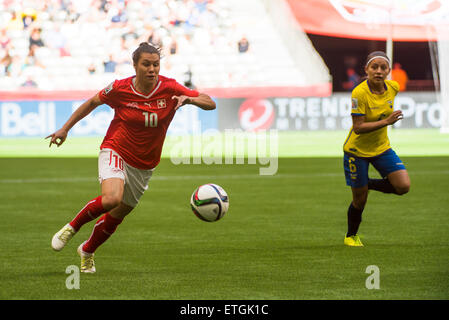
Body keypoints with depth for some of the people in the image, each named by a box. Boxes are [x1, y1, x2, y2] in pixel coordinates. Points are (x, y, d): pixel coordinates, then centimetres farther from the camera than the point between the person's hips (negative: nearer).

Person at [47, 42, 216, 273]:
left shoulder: (169, 89, -12)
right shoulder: (120, 89, -13)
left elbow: (210, 104, -10)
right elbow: (93, 102, 6)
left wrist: (189, 99, -31)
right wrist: (65, 129, 9)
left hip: (144, 165, 3)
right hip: (115, 153, -3)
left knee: (117, 215, 10)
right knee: (112, 198, -31)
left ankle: (87, 251, 38)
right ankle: (71, 228, -7)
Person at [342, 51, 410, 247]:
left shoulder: (393, 87, -9)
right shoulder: (359, 93, -26)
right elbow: (358, 128, -28)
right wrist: (386, 122, -36)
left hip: (381, 147, 5)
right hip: (357, 150, -5)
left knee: (403, 186, -12)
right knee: (360, 200, 4)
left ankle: (369, 184, 16)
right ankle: (351, 236, 31)